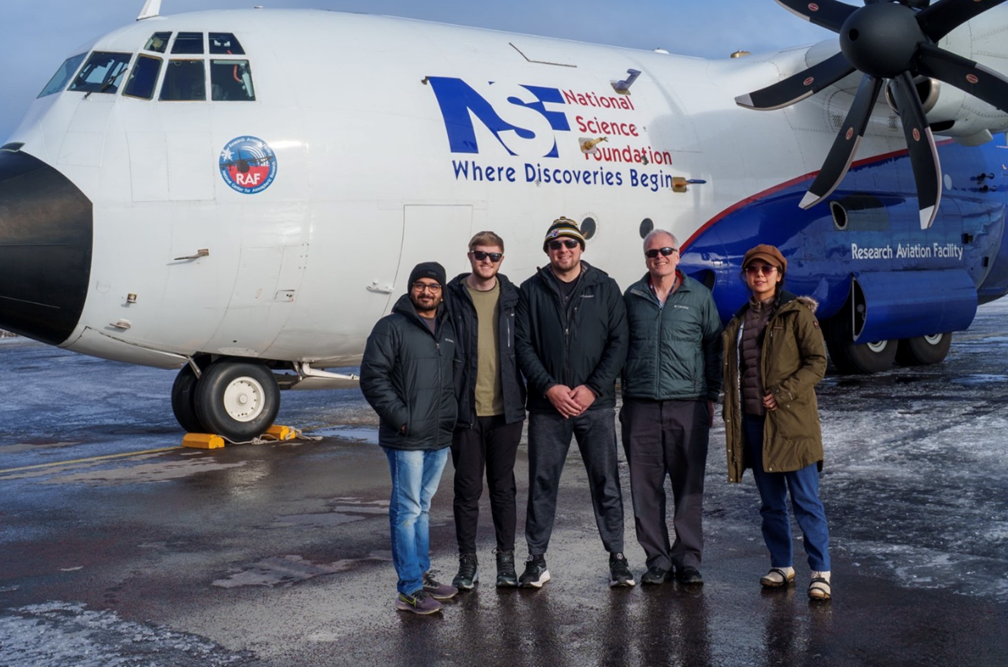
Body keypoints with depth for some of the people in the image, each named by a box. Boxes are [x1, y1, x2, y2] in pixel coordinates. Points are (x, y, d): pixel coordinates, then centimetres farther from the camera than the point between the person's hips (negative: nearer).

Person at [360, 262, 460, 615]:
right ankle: (410, 589, -2)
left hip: (440, 437, 7)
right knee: (408, 509, -5)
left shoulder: (449, 329, 14)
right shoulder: (391, 327, -6)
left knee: (423, 507, 16)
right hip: (406, 438, -7)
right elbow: (372, 377, -11)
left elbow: (458, 375, 25)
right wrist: (400, 417, -15)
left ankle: (422, 574, 26)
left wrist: (453, 415, 13)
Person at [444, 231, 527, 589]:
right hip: (466, 410, -1)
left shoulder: (513, 298, 7)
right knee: (467, 489, 5)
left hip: (505, 410, 2)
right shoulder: (452, 297, 1)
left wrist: (523, 396, 6)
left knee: (503, 487, 10)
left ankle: (506, 559, 21)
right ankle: (467, 562, 17)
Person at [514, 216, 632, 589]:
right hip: (547, 404, 0)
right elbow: (523, 345, 1)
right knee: (542, 483, 5)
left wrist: (593, 388, -9)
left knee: (606, 483, 3)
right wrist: (549, 387, -11)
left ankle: (617, 557, 14)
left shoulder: (604, 288, 6)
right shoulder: (532, 291, 6)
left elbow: (619, 342, 2)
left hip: (596, 404, 0)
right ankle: (536, 559, 14)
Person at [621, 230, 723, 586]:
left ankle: (688, 558, 11)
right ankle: (657, 559, 12)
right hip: (641, 406, 1)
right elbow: (620, 347, 15)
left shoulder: (699, 295, 7)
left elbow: (713, 347, 10)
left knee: (690, 485, 2)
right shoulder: (632, 297, 10)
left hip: (688, 404, -1)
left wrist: (711, 396, 5)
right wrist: (625, 396, 11)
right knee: (646, 487, 2)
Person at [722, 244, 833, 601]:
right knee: (770, 501, 12)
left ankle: (820, 571, 2)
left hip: (791, 420, -5)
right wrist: (732, 417, 8)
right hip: (753, 421, 5)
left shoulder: (797, 313, -2)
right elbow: (731, 371, 18)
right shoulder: (739, 321, 14)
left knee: (806, 500, -5)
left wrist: (783, 393, -15)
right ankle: (781, 565, 24)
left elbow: (817, 362, -7)